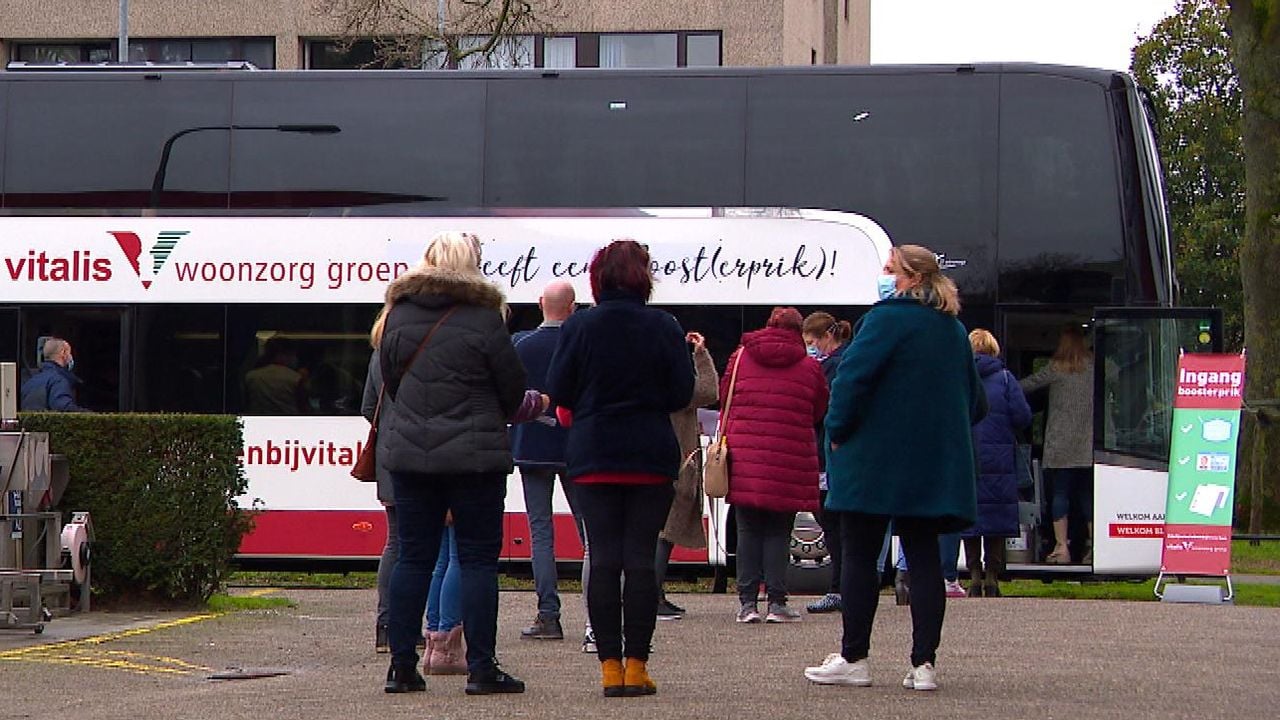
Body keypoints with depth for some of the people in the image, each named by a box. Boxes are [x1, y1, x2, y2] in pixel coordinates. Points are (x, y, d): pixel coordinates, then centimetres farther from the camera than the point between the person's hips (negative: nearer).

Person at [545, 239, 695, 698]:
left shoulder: (578, 327, -4)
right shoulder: (663, 327, -4)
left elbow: (558, 393, -2)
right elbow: (682, 393, -1)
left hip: (594, 457, 0)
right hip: (651, 457, 0)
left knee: (603, 560, 3)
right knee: (641, 558, 1)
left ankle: (610, 665, 1)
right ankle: (636, 664, 0)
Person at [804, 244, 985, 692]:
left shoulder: (888, 319, -11)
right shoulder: (954, 330, 13)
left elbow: (853, 377, -19)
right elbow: (974, 403, 19)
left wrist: (838, 432, -7)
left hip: (876, 459, -7)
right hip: (935, 468, 7)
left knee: (860, 555, 2)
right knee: (923, 556, 6)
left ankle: (853, 659, 4)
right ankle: (924, 664, 1)